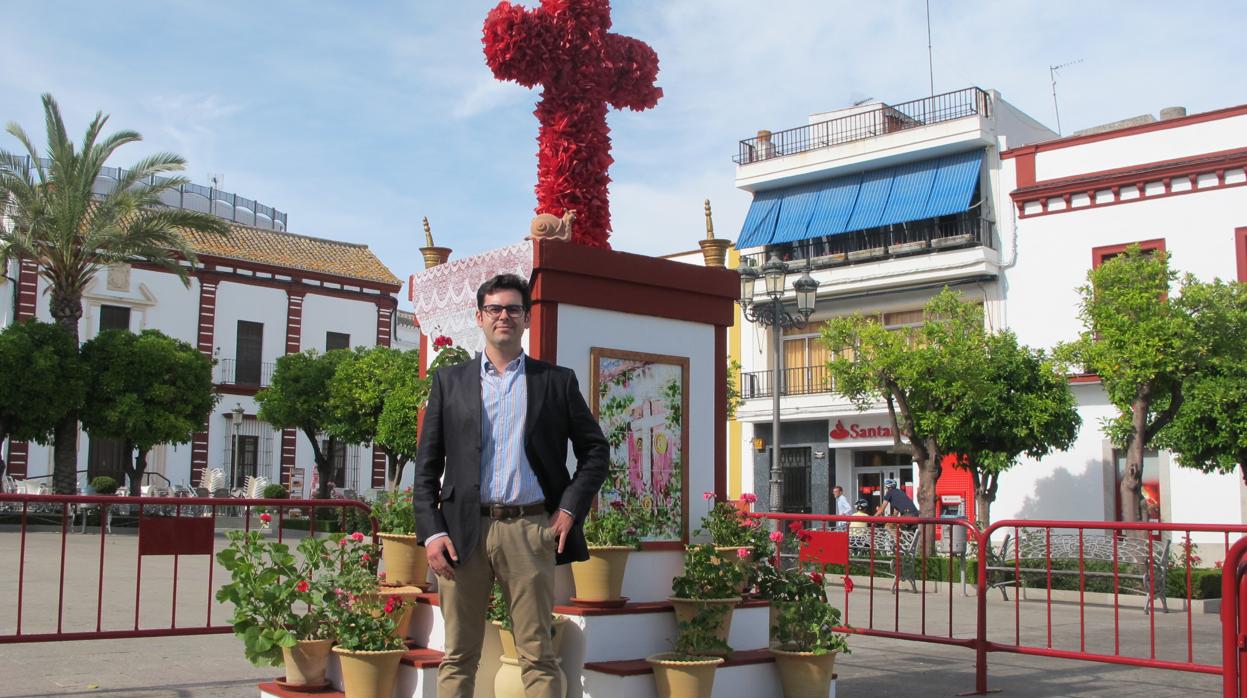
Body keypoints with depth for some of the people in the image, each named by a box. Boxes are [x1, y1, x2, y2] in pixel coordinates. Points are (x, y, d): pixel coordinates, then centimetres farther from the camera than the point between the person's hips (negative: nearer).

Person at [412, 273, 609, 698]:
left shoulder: (557, 381, 10)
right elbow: (426, 466, 9)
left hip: (530, 531, -1)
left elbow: (595, 449, 13)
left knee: (538, 657, 2)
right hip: (463, 531, 1)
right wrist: (431, 532, -2)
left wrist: (570, 507, 0)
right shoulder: (449, 381, 12)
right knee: (458, 658, 6)